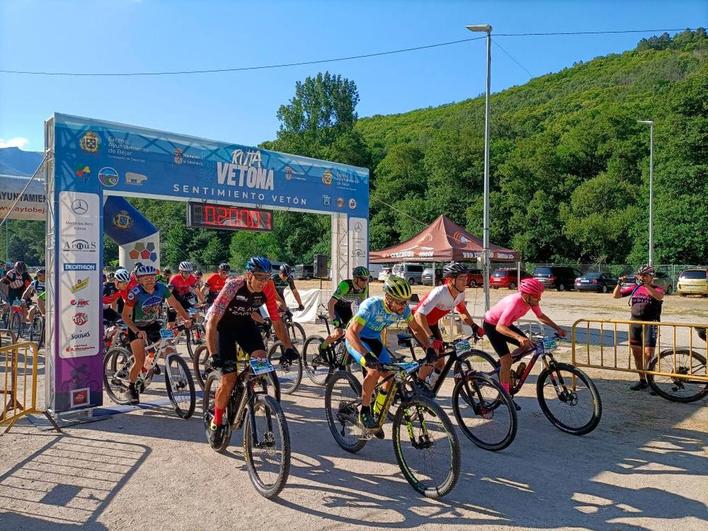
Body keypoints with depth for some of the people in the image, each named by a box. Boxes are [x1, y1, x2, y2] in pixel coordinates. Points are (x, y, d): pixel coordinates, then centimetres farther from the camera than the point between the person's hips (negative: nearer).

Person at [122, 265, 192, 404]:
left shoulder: (161, 288, -16)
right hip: (137, 327, -4)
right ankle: (131, 388, 11)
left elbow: (175, 304, -6)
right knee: (140, 361, -12)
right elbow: (125, 316, -20)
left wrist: (187, 319, -21)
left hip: (154, 325, 4)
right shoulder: (135, 293, -25)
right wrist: (137, 331, -34)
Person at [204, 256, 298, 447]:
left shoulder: (267, 289, -19)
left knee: (261, 359, -20)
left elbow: (276, 320, -10)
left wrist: (288, 347, -18)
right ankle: (216, 423, 12)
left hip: (244, 322, 4)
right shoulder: (233, 286, -33)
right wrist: (214, 355, -44)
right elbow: (212, 322, -36)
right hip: (222, 324, -4)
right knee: (229, 379, -11)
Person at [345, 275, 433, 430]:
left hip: (374, 340, 6)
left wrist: (429, 348, -20)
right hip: (356, 339, -6)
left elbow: (416, 329, -4)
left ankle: (377, 415, 12)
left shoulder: (403, 309, -18)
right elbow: (351, 332, -42)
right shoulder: (371, 306, -35)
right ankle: (364, 411, -8)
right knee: (374, 370, -29)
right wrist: (367, 355, -55)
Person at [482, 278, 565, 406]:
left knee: (527, 346, 3)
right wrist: (519, 337, -57)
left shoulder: (531, 300, -15)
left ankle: (503, 366, 20)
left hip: (505, 324, 8)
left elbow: (540, 316, 3)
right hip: (492, 326, -8)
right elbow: (499, 327, -44)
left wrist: (557, 328, -7)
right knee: (507, 360, -12)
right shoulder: (514, 302, -38)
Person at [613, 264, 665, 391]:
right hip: (635, 323, 5)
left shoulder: (657, 289, -1)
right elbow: (616, 295, 7)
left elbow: (659, 297, -25)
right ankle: (642, 380, 21)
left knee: (648, 354, -9)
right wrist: (619, 283, -9)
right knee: (637, 353, 9)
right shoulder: (634, 288, 9)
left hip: (649, 324, -5)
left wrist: (646, 285, -33)